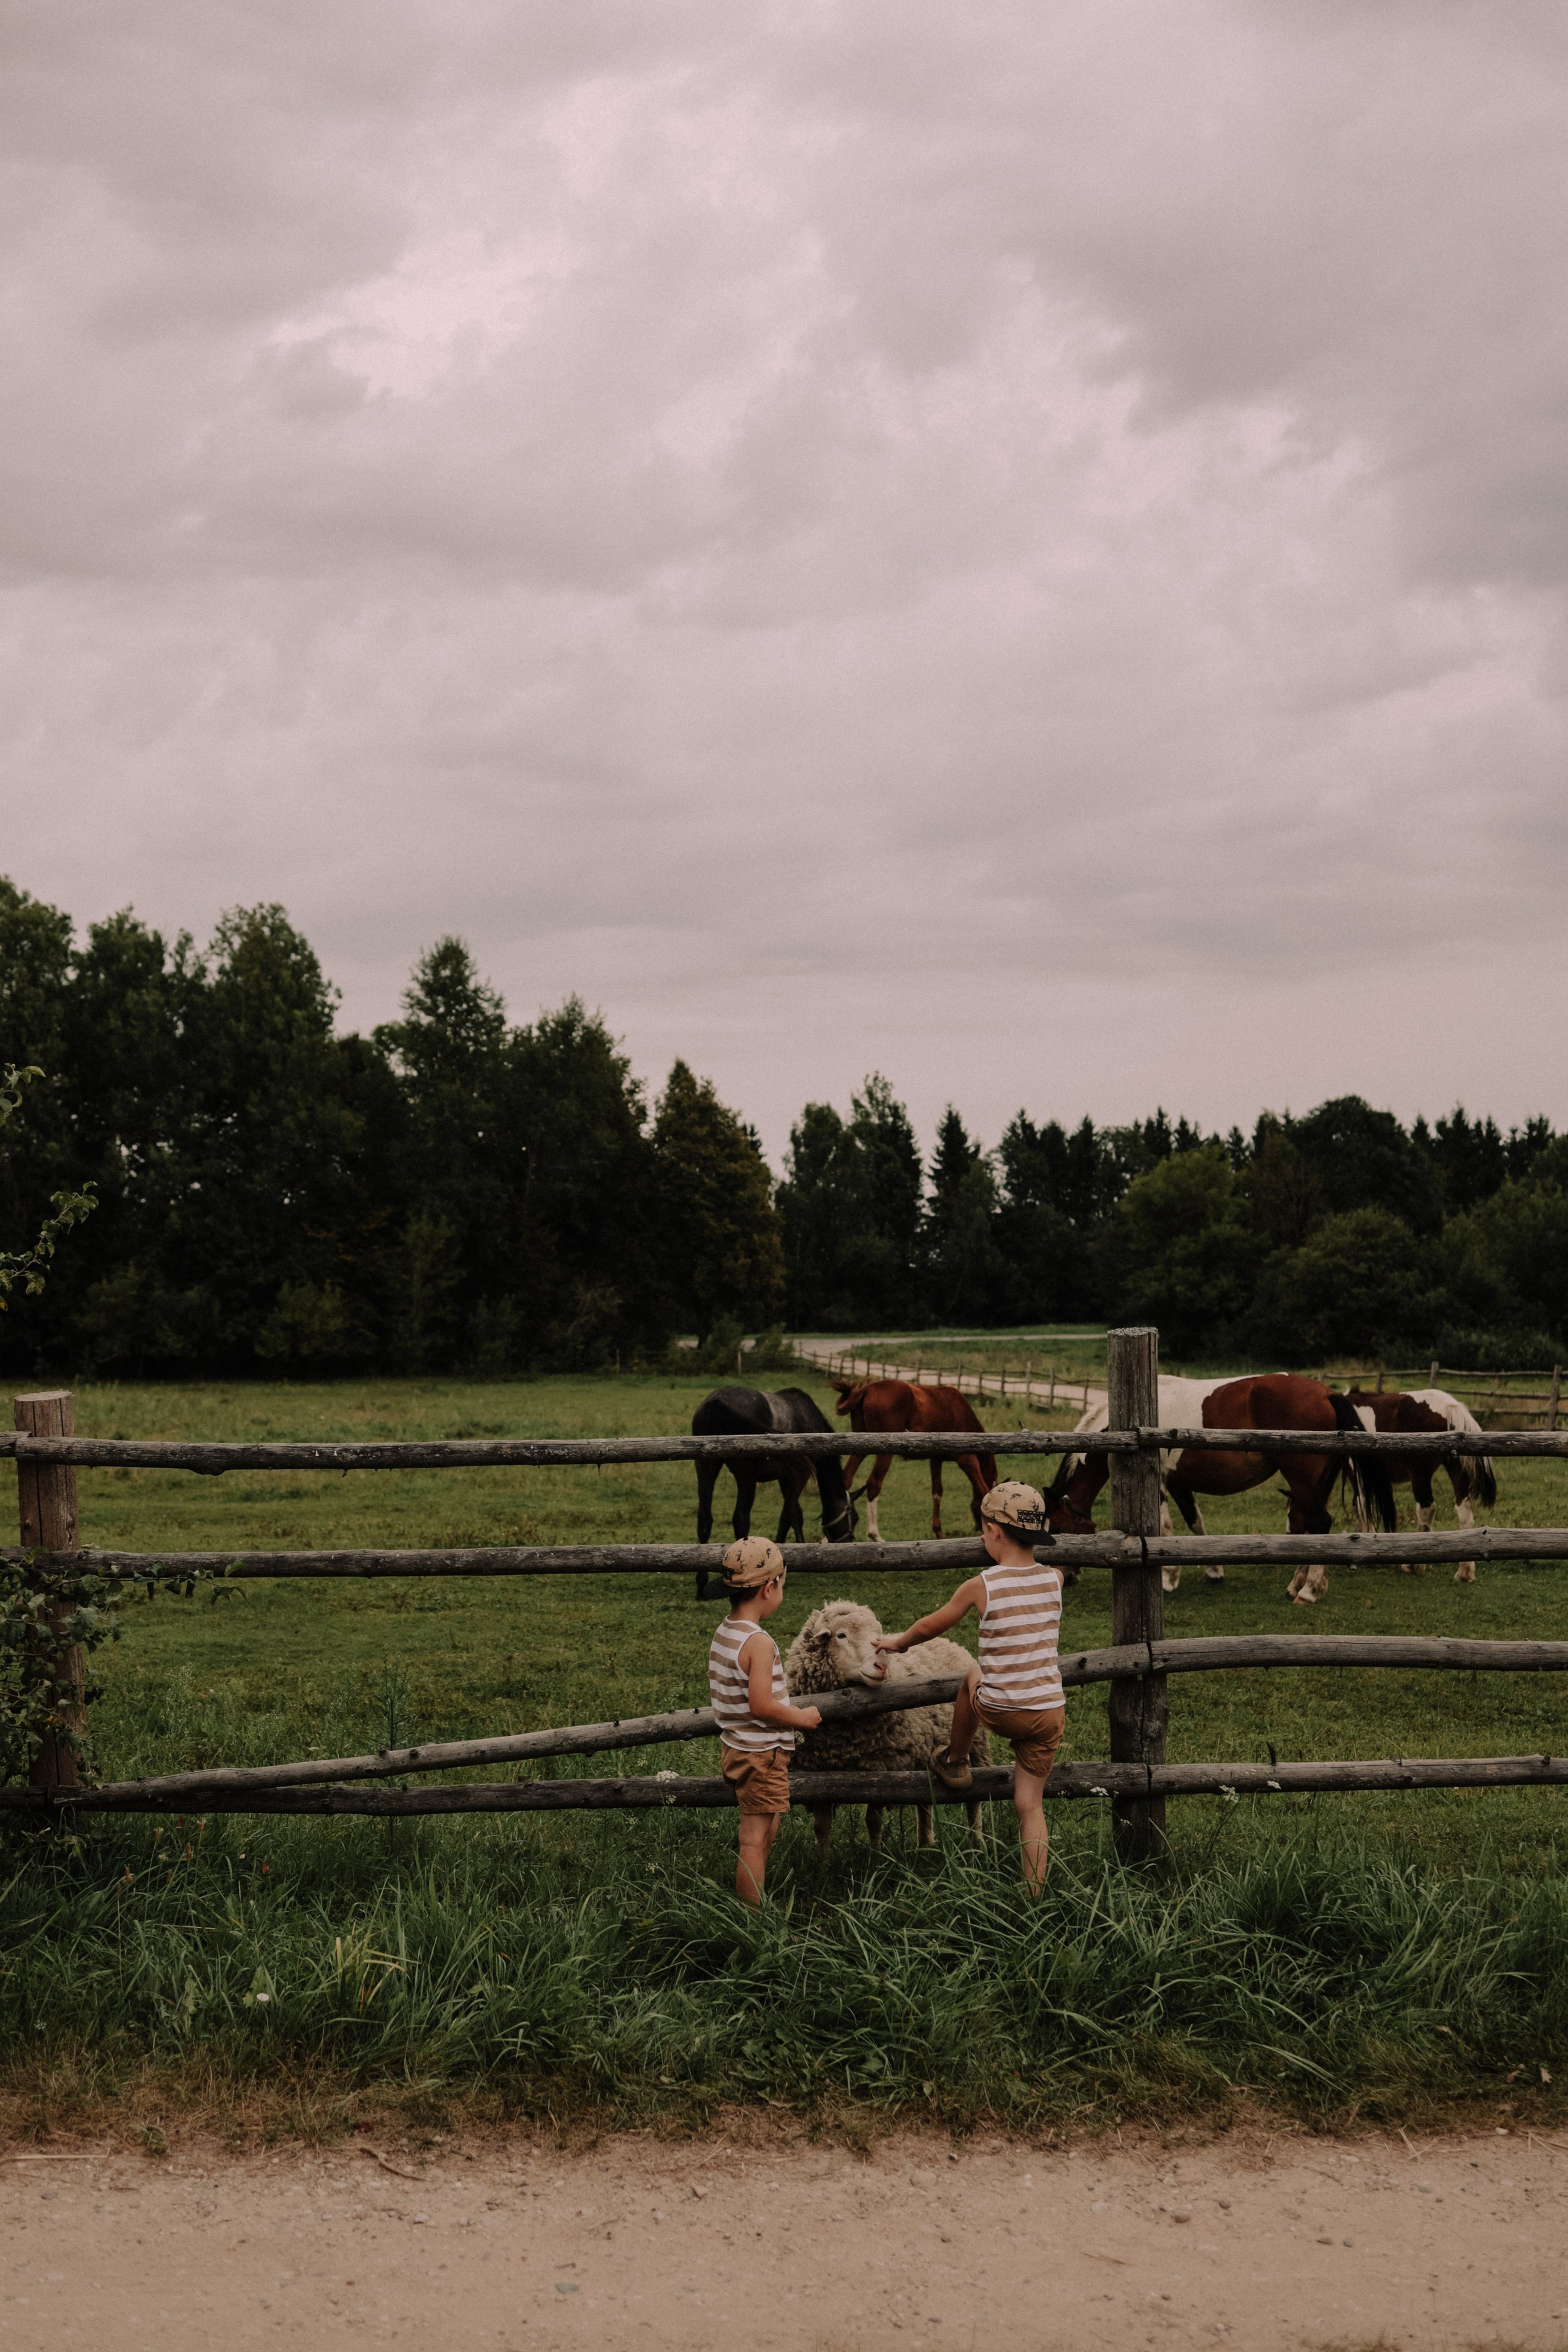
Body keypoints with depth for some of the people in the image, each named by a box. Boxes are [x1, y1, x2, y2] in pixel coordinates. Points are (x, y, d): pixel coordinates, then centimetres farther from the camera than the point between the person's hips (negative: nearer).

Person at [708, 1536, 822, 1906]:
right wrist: (800, 1718, -10)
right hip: (763, 1754, -9)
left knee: (757, 1840, 18)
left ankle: (751, 1915, 24)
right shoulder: (759, 1643, -22)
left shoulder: (723, 1633, 6)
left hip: (735, 1747, 9)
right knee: (756, 1843, -3)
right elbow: (761, 1706, -27)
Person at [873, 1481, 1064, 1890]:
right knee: (1030, 1804, 14)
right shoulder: (1054, 1580, -2)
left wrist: (899, 1642, 25)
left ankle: (955, 1762, 47)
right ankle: (1034, 1894, 11)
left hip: (1000, 1713, -2)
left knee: (971, 1675, 31)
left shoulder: (981, 1587, -10)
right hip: (1051, 1712, 2)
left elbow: (932, 1625, 6)